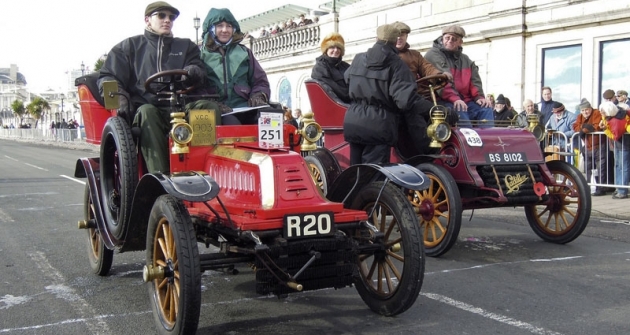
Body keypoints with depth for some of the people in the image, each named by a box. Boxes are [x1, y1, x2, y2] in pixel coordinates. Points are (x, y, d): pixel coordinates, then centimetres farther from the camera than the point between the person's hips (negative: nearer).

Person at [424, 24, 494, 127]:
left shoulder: (466, 60, 25)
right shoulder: (433, 55, 1)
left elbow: (475, 81, 16)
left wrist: (479, 97, -6)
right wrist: (454, 99, -26)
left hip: (465, 101, 7)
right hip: (444, 102, -6)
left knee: (486, 109, -16)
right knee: (459, 110, -35)